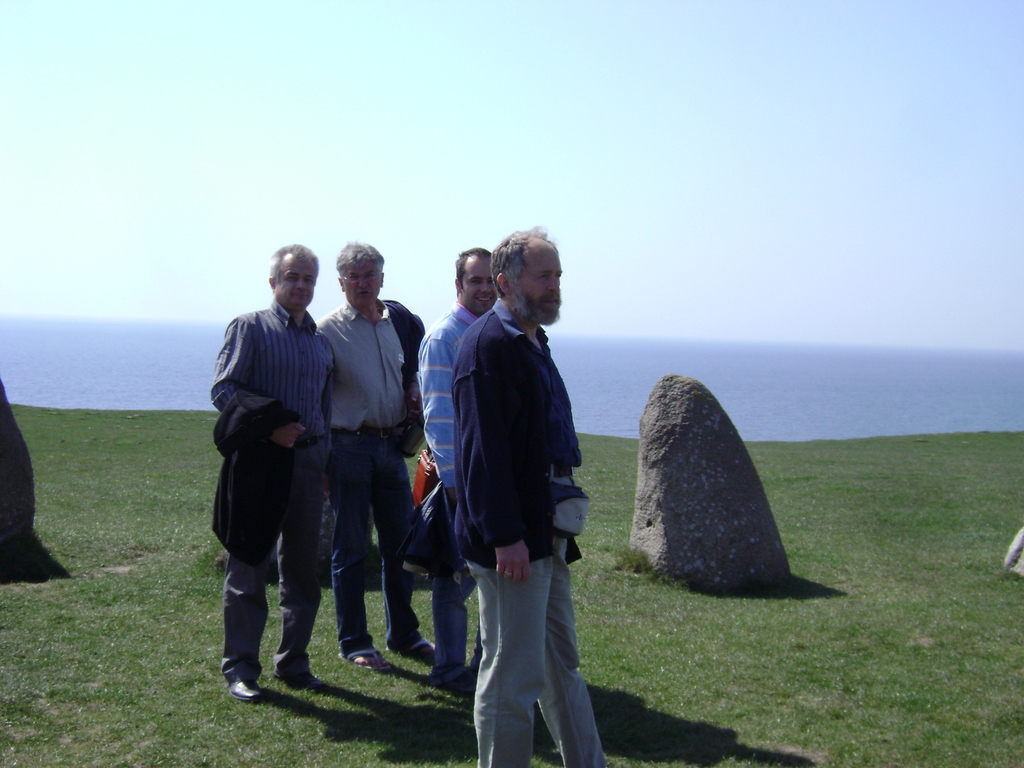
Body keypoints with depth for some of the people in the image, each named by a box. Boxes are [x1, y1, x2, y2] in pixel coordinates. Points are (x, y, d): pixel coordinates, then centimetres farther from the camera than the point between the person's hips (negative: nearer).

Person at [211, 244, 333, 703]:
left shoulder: (320, 338, 16)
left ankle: (292, 661, 19)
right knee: (249, 566, -1)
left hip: (308, 460, 5)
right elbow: (223, 390, -9)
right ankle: (240, 667, 7)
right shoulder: (250, 328, -1)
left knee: (302, 568, 9)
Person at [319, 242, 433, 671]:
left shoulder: (400, 322, 9)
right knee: (350, 548, 3)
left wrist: (413, 390, 3)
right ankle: (353, 643, 13)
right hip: (349, 446, -5)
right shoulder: (330, 330, -6)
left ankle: (404, 634, 24)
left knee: (401, 542, 11)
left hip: (391, 444, 5)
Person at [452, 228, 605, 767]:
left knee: (562, 665, 20)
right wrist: (506, 536, -24)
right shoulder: (487, 344, -16)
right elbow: (482, 449, -21)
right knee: (513, 679, -1)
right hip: (512, 540, -10)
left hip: (547, 533, 10)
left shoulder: (531, 340, 15)